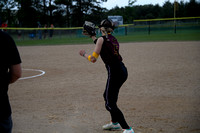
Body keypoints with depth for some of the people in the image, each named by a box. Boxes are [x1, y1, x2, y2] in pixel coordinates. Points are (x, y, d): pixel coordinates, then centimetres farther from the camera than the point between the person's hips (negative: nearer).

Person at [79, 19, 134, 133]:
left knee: (110, 104, -4)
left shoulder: (102, 39, -8)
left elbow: (93, 59, -10)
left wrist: (84, 54, 9)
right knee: (107, 96, 27)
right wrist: (93, 37, 36)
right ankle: (115, 123, 39)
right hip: (122, 71, 9)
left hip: (115, 72, -9)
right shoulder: (113, 39, 15)